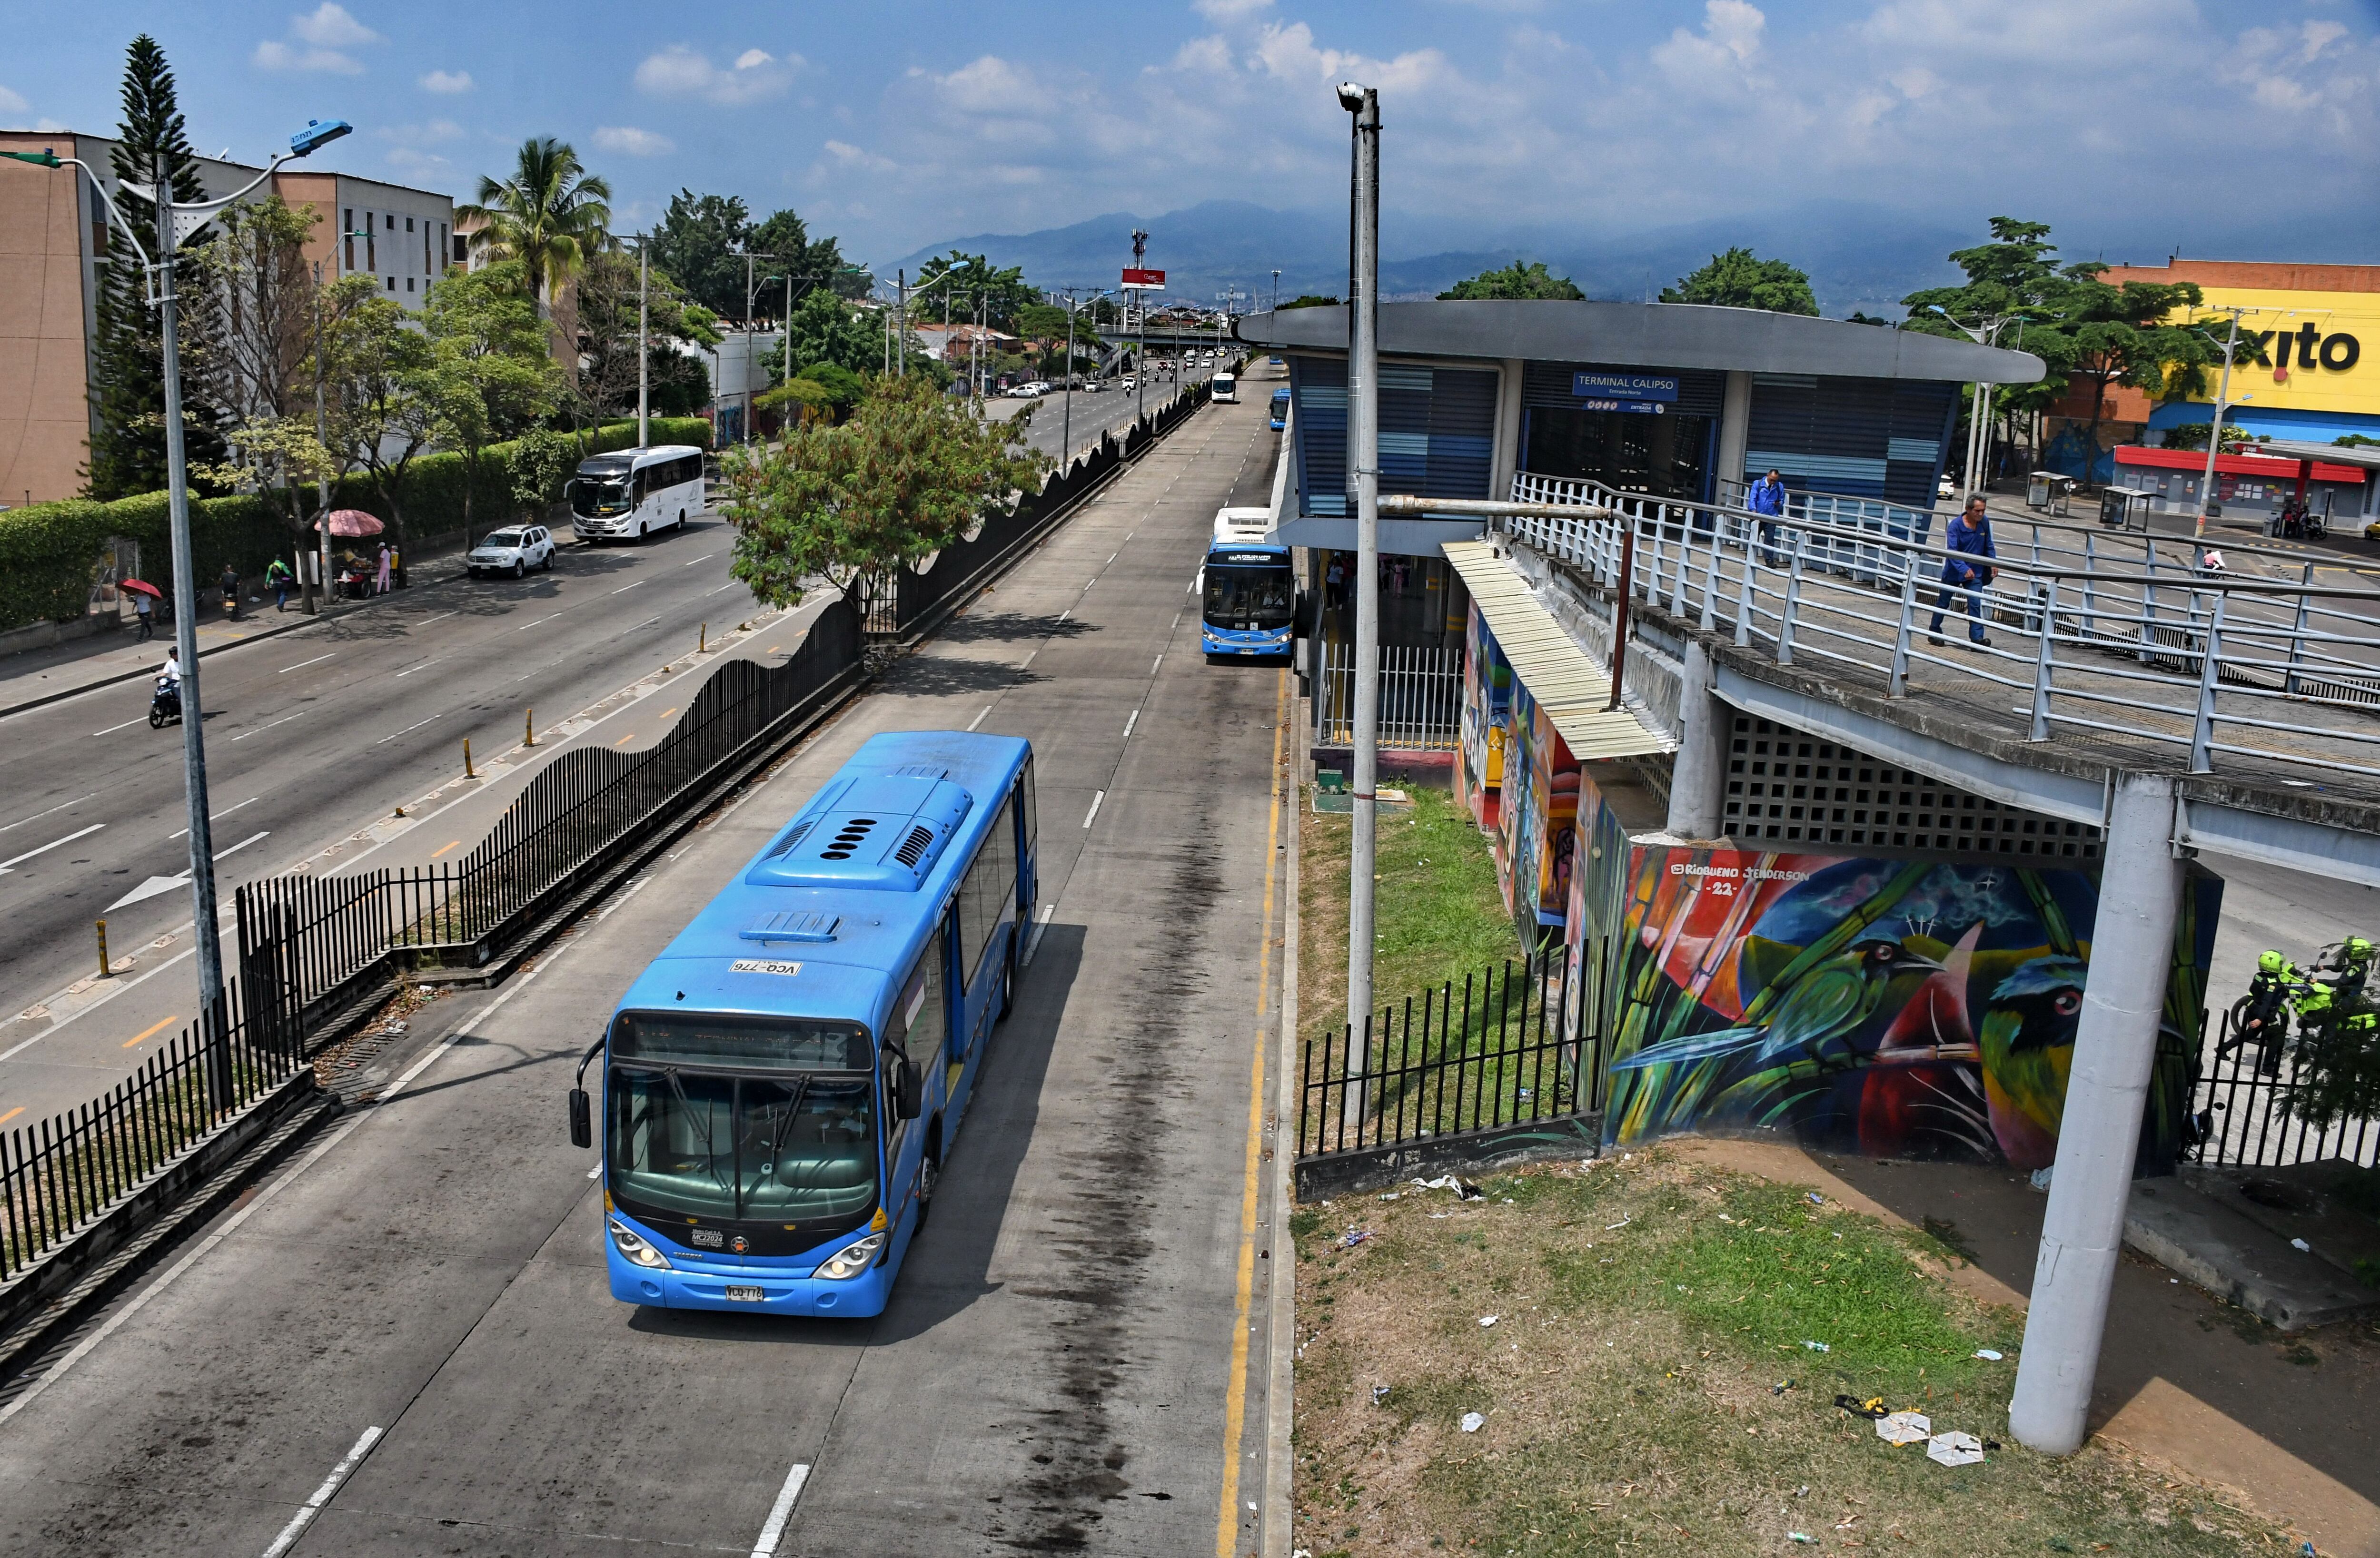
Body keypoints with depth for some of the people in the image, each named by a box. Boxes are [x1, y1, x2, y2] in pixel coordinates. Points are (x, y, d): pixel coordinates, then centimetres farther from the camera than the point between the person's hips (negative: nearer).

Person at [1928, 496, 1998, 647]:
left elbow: (1989, 545, 12)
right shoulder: (1956, 525, -18)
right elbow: (1952, 551, -24)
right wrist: (1964, 569, -35)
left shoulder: (1985, 522, -3)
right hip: (1953, 572, -3)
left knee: (1975, 605, -8)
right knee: (1943, 603, 12)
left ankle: (1977, 638, -10)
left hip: (1975, 573, 3)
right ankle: (1934, 633, 28)